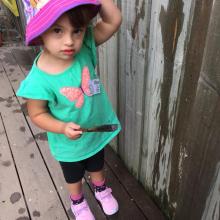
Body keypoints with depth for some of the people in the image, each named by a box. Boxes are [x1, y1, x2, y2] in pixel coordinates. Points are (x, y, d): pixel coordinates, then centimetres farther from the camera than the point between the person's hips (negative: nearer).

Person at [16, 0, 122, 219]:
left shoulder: (84, 47, -21)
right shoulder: (39, 80, -32)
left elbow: (113, 21, -22)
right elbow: (37, 114, -18)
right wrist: (62, 127, -32)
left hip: (97, 132, 4)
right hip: (69, 143, -3)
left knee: (97, 166, 33)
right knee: (73, 176, 28)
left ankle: (101, 189, 65)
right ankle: (77, 202, 60)